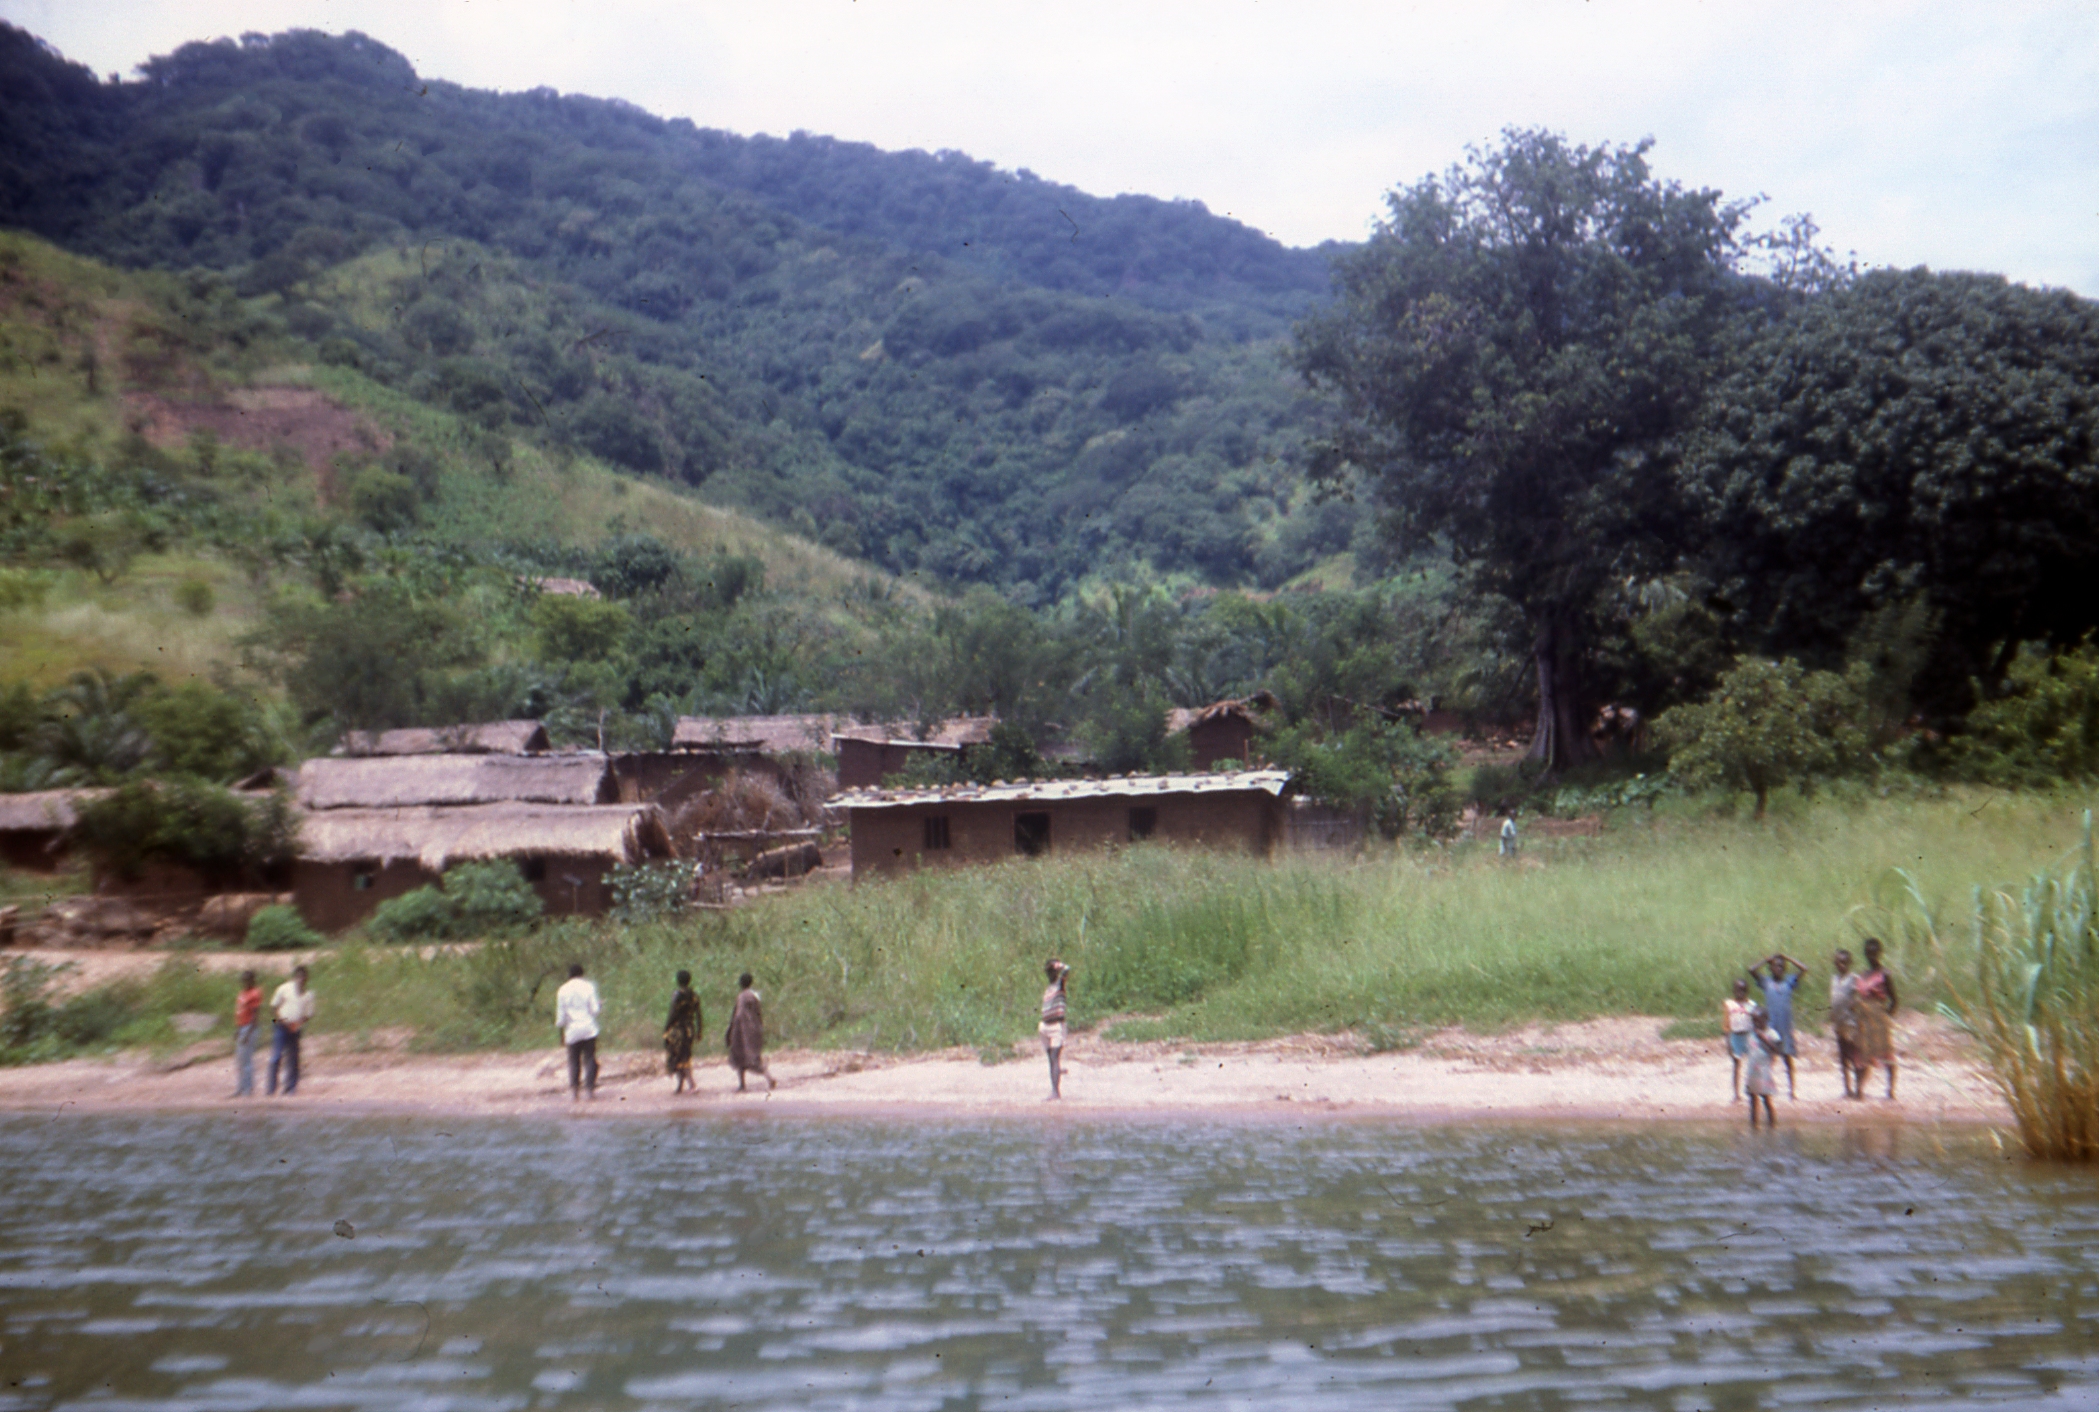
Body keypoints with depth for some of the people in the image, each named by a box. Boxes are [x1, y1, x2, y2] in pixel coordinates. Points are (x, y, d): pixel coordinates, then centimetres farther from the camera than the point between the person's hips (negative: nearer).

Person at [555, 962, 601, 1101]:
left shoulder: (563, 990, 1)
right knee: (590, 1058, 2)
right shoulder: (589, 987, -2)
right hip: (589, 1029, -1)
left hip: (572, 1031, 1)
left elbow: (560, 1014, 2)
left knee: (573, 1060, 8)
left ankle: (574, 1089, 5)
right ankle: (590, 1086, -6)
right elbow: (595, 1009, -4)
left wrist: (561, 1031, 10)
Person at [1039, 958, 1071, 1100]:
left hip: (1057, 1025, -8)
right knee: (1052, 1060, 7)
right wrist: (1040, 1024, 12)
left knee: (1055, 1059, -15)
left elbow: (1067, 970, -21)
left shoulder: (1060, 984, -1)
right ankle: (1053, 1092, 9)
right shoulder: (1047, 990, 21)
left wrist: (1058, 965, -6)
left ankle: (1056, 1091, -19)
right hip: (1046, 1025, 8)